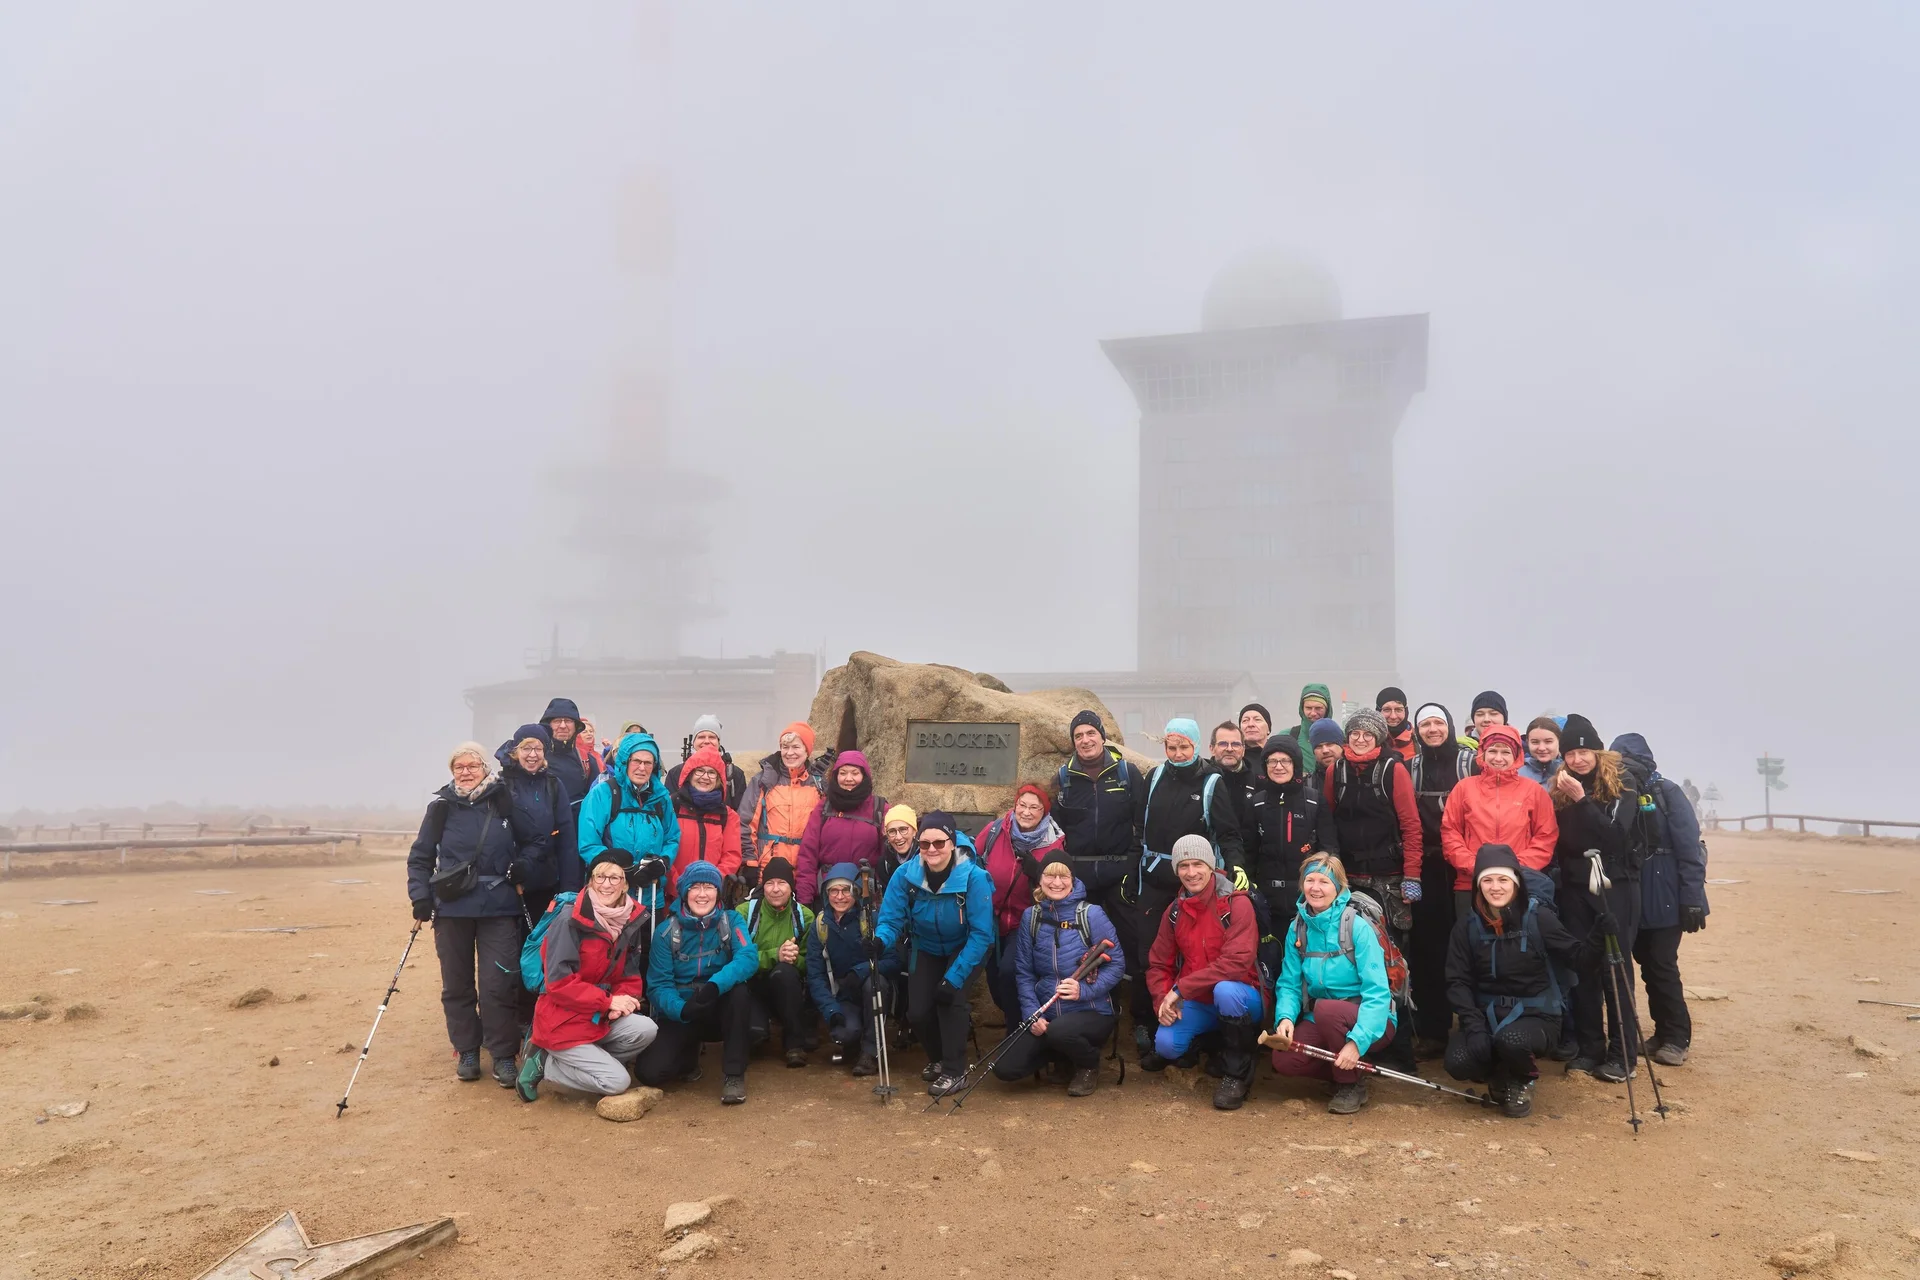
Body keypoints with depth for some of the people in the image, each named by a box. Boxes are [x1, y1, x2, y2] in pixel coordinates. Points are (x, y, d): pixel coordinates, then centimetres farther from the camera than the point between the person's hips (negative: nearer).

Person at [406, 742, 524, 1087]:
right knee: (457, 983, 8)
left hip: (498, 908, -1)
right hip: (453, 907, 1)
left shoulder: (504, 802, 1)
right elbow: (420, 856, 6)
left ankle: (502, 1055, 6)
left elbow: (525, 848, 12)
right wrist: (420, 896, -4)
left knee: (499, 983, -5)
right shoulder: (442, 806, 0)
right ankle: (467, 1051, 22)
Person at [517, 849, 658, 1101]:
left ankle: (590, 1059, 3)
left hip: (601, 1018, 6)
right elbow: (558, 982, -20)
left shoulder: (632, 922, 2)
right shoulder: (570, 921, -17)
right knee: (618, 1081, -15)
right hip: (562, 1021, -6)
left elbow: (631, 977, 7)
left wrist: (623, 999, -16)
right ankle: (543, 1064, 5)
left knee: (646, 1030, -22)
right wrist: (608, 1001, -22)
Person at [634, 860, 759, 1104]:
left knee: (740, 991, -33)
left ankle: (734, 1074, -16)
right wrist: (682, 1009, -35)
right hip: (679, 1014, 0)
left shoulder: (731, 921, -7)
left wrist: (714, 985, -44)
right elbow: (659, 984, -13)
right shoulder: (667, 930, -8)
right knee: (650, 1072, -22)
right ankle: (688, 1057, 14)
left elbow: (749, 958, -26)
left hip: (720, 1011, 0)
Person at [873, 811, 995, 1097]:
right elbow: (891, 919, -20)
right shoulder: (905, 874, -23)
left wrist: (954, 977, -32)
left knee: (950, 997, -26)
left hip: (964, 949, -3)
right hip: (925, 949, 3)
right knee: (917, 1011, -6)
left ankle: (955, 1071, -6)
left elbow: (981, 933, -29)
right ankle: (938, 1058, 28)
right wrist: (881, 941, -44)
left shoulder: (973, 877, -31)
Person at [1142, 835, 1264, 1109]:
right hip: (1196, 1003, 4)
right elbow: (1159, 964, 7)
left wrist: (1181, 988, -24)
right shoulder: (1174, 911, 3)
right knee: (1166, 1044, -22)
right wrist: (1163, 1001, -14)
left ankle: (1236, 1073, -15)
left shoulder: (1237, 903, -15)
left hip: (1240, 998, -4)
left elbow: (1236, 962, -26)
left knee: (1224, 990, -37)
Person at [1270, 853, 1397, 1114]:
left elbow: (1377, 993, -22)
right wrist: (1285, 1017, -21)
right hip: (1320, 1022, 4)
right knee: (1284, 1060, -21)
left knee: (1327, 1009, -34)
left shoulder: (1357, 927, -17)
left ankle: (1352, 1084, -9)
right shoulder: (1298, 928, -1)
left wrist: (1357, 1041, -32)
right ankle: (1345, 1069, 9)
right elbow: (1289, 984, 1)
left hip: (1367, 1021, -4)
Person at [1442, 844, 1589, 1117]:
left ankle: (1522, 1082, 2)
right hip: (1486, 1013, 2)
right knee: (1458, 1063, -23)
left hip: (1535, 1014, -2)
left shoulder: (1537, 916, -11)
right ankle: (1501, 1076, 14)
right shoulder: (1468, 922, -5)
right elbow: (1458, 980, -5)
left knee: (1510, 1039, -35)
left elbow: (1577, 957, -11)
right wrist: (1474, 1025, -17)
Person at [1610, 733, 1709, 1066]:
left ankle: (1676, 1039, 10)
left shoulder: (1667, 793, -8)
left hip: (1665, 897, -5)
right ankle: (1663, 1033, 20)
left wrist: (1692, 899, -16)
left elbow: (1690, 848, -11)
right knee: (1647, 965, 9)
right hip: (1633, 897, 5)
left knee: (1662, 966, -2)